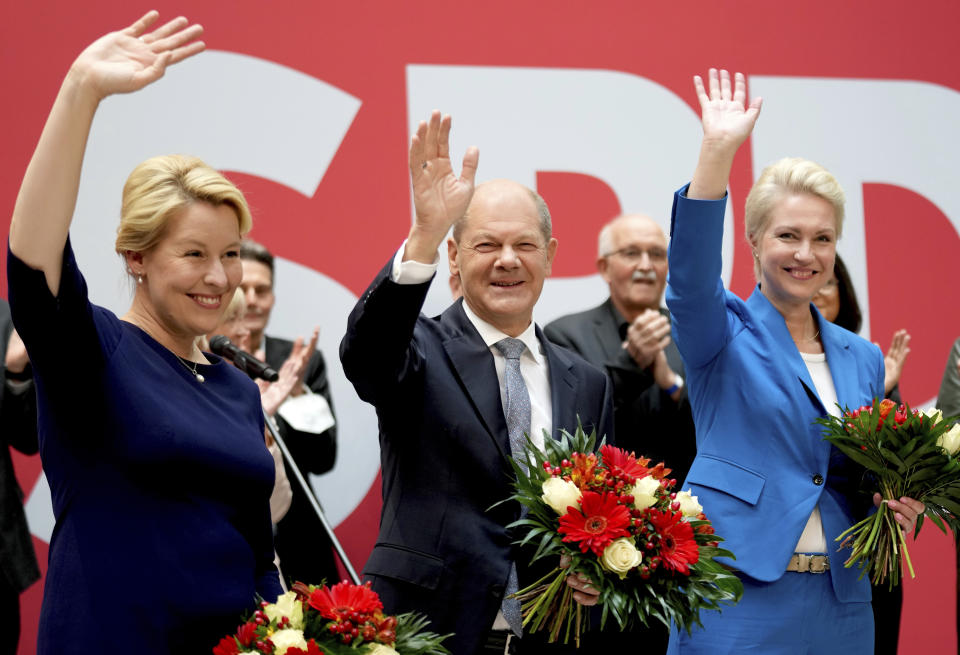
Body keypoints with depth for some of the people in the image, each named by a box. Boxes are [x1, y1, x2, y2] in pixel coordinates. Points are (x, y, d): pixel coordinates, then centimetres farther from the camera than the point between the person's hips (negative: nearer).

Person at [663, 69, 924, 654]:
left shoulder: (863, 359, 15)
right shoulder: (726, 333, 1)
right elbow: (691, 271, -20)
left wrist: (898, 505, -1)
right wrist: (719, 150, -28)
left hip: (839, 606, 5)